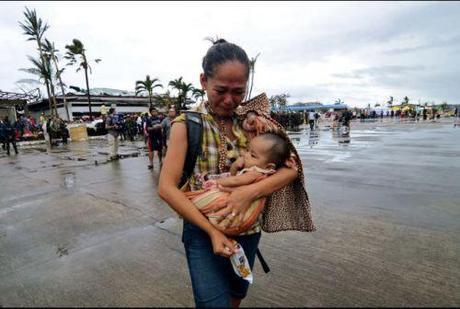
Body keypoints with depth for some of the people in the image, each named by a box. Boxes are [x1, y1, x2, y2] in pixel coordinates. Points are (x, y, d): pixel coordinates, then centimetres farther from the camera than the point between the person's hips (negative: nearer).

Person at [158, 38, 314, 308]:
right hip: (205, 231, -3)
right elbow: (167, 187, -17)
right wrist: (212, 230, -22)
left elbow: (291, 168, -8)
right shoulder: (187, 124, -12)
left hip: (249, 229, 4)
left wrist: (251, 191, -26)